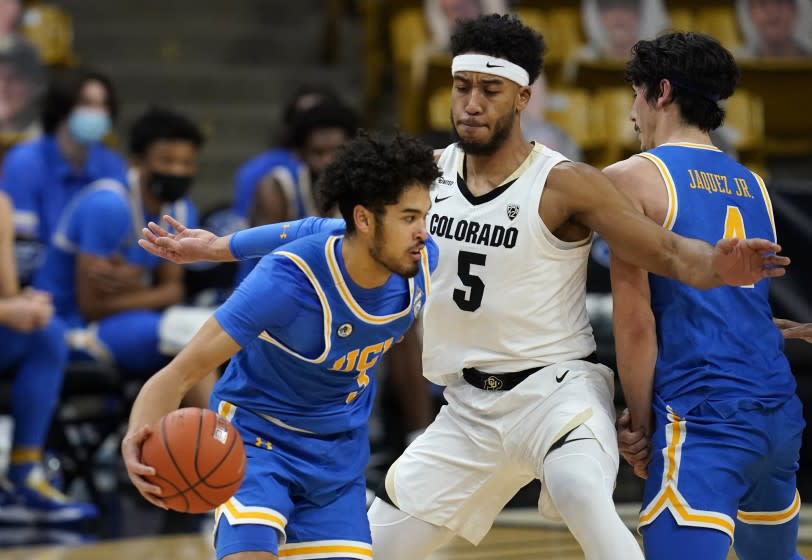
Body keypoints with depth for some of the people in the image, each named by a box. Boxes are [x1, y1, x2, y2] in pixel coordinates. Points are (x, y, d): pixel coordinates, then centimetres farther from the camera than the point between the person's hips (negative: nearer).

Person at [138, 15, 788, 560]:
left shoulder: (565, 186, -12)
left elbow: (667, 251, -18)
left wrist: (715, 266, -41)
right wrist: (217, 247, 13)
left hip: (557, 387, -6)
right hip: (471, 406, 6)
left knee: (582, 492, -37)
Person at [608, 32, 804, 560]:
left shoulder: (631, 178, -3)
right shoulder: (754, 186, 18)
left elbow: (635, 322, -7)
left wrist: (641, 422, 1)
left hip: (705, 418, -8)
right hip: (781, 412, 8)